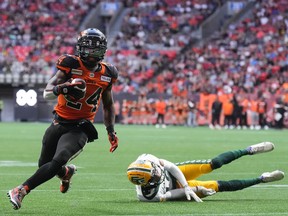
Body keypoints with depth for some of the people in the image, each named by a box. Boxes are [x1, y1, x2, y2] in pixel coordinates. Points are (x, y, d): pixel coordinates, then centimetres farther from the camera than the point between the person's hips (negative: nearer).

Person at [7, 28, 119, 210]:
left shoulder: (106, 74, 4)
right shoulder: (70, 65, -7)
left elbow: (108, 105, 22)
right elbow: (47, 93, -13)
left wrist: (111, 131, 19)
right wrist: (63, 88, -33)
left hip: (80, 129, -1)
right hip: (59, 124, 1)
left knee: (57, 162, -23)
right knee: (44, 165, 12)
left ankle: (22, 190, -20)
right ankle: (67, 172, 45)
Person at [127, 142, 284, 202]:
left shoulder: (144, 160, -33)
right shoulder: (151, 195, -41)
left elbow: (170, 166, -19)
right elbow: (172, 194, -24)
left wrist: (186, 186, -26)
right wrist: (194, 189, -15)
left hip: (174, 173, 3)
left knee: (213, 164, -2)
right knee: (219, 186, -1)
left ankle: (249, 150, 22)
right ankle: (261, 179, 15)